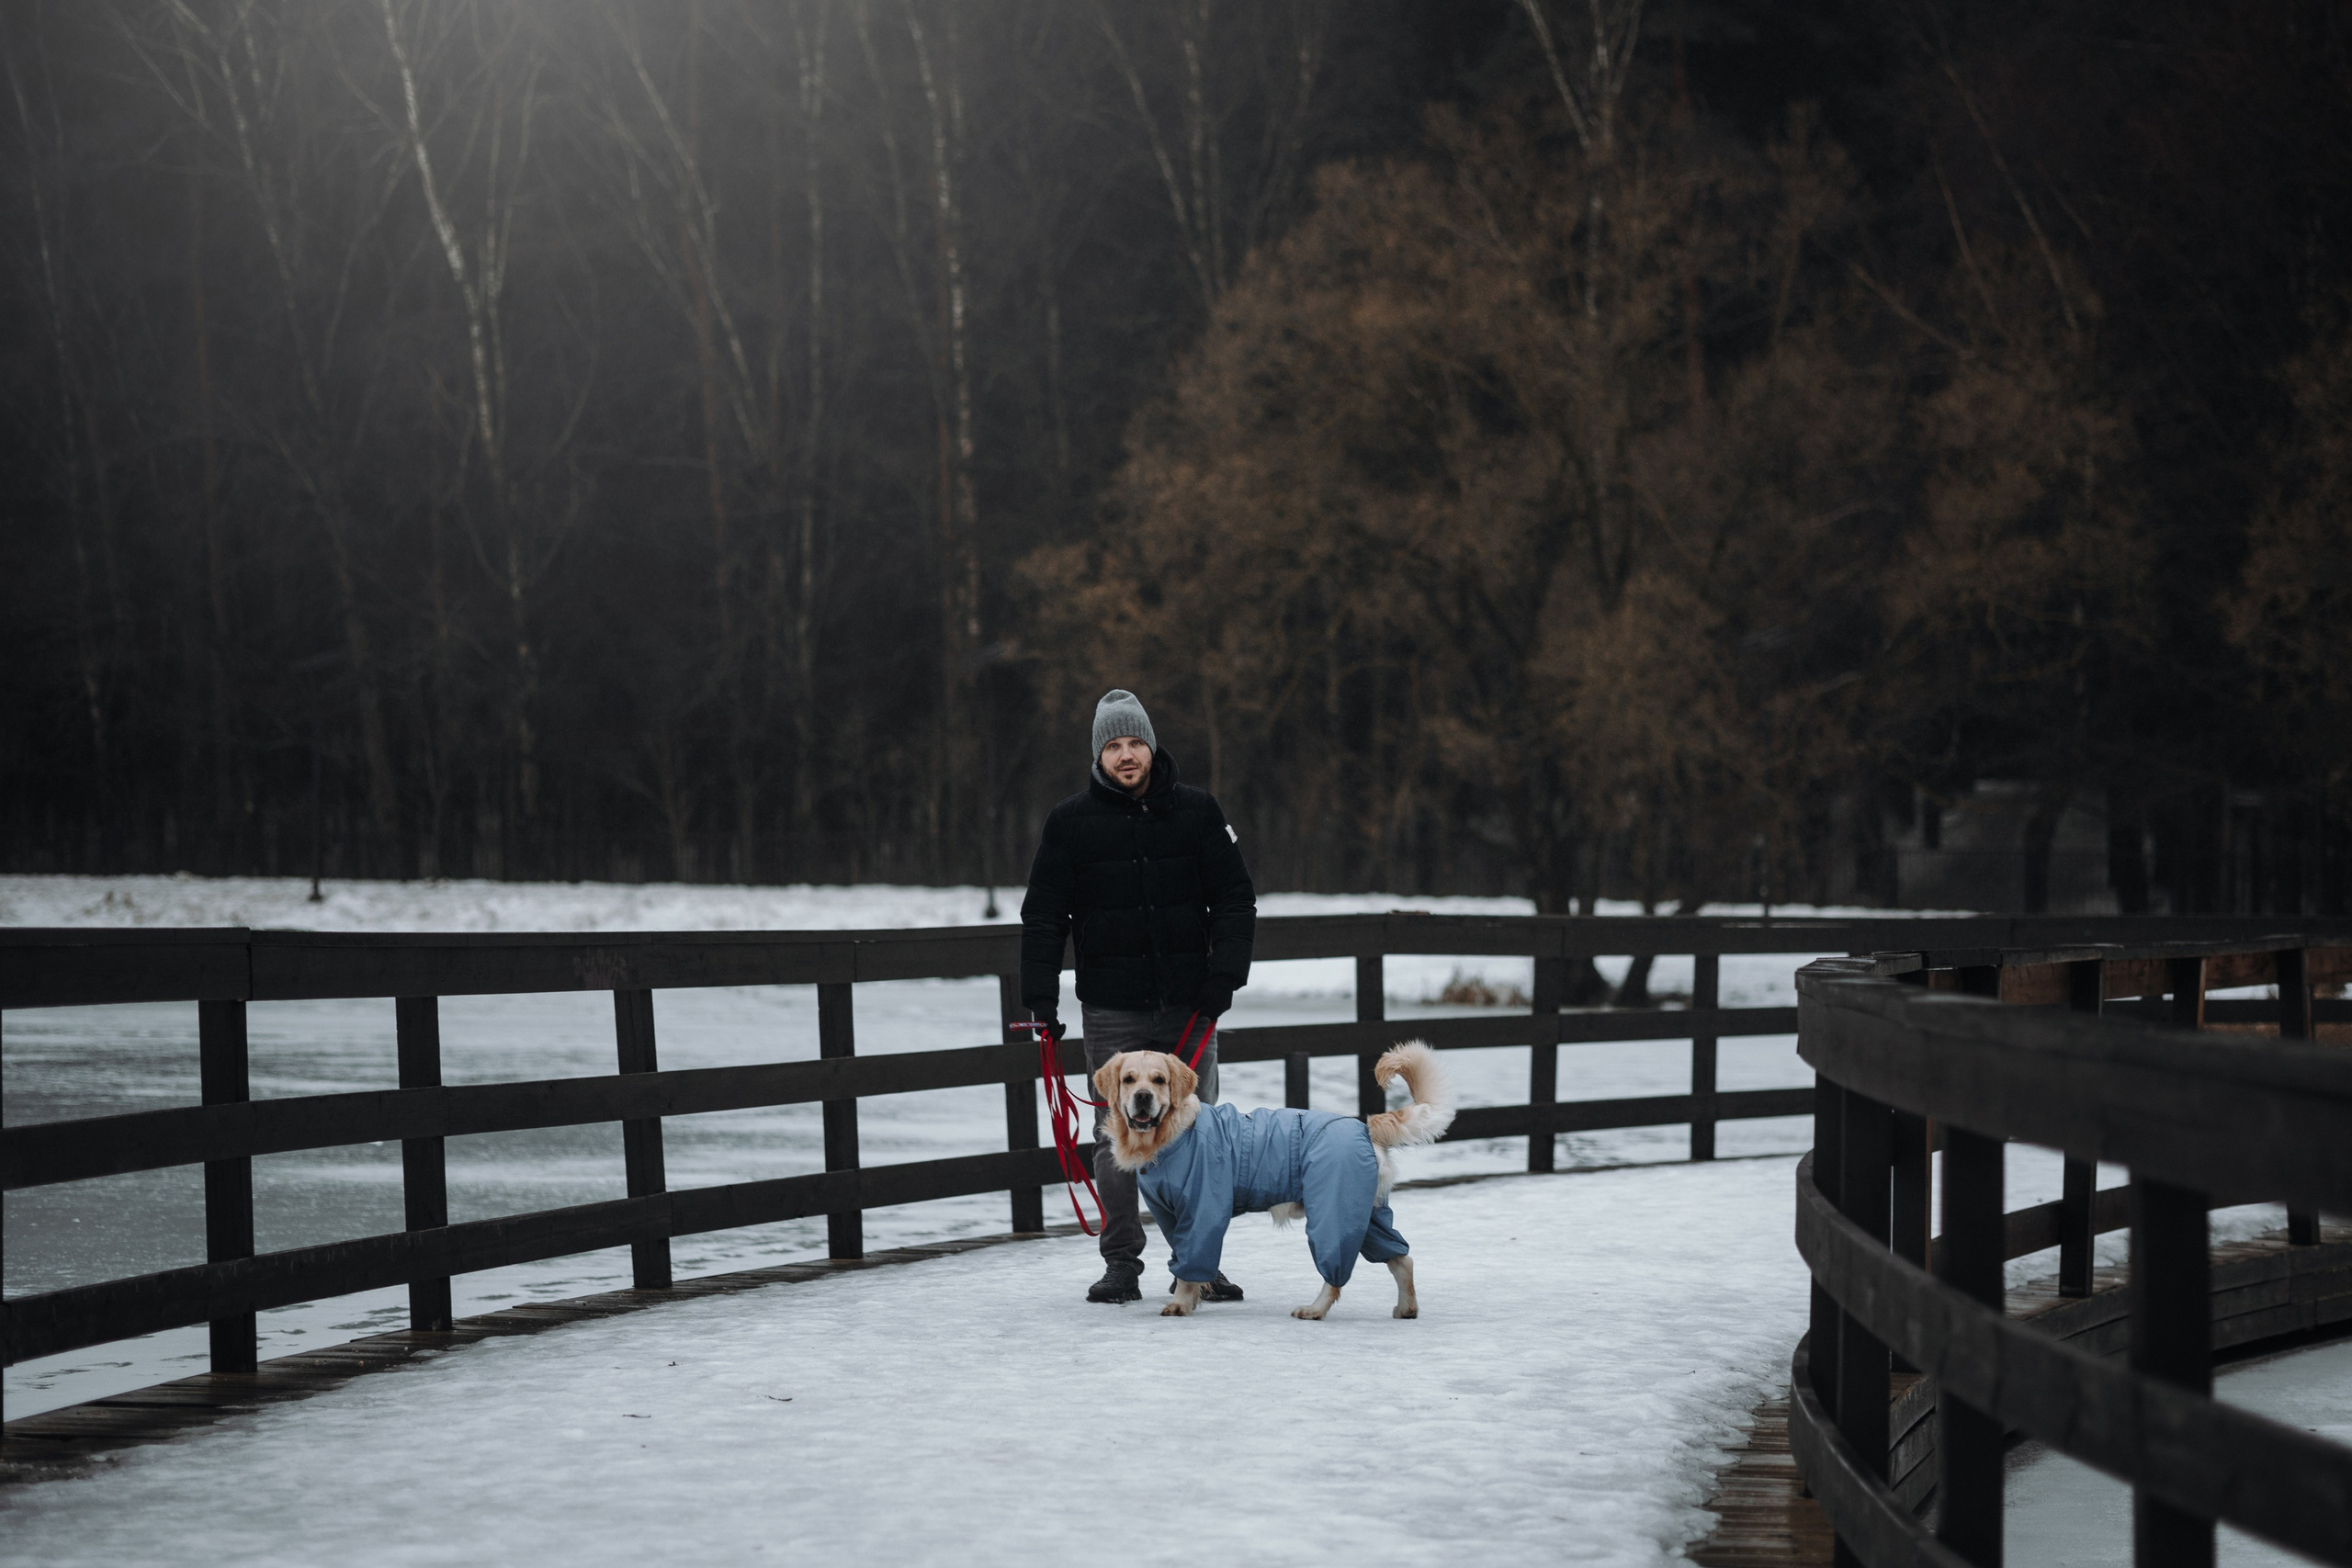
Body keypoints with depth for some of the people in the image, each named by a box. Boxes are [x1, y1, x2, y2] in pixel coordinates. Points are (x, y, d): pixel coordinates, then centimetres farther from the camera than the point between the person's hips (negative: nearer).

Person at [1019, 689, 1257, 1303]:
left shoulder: (1196, 811, 3)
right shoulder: (1071, 822, 2)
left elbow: (1235, 900, 5)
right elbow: (1043, 914, 4)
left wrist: (1224, 974, -6)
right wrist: (1040, 996, -4)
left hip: (1189, 1003, 1)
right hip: (1112, 1008, -1)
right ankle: (1122, 1265, 6)